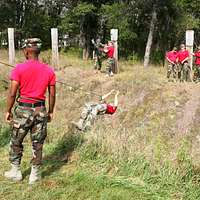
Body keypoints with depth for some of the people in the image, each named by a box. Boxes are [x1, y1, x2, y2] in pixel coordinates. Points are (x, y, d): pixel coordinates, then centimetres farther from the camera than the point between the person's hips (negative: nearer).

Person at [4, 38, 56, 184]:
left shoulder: (19, 69, -10)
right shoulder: (49, 71, -1)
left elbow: (12, 93, -10)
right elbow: (52, 94, 3)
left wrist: (8, 111, 2)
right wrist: (50, 111, 15)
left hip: (23, 110, -2)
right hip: (40, 110, 2)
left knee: (16, 142, 17)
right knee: (37, 144, 12)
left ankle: (15, 172, 27)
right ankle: (35, 175, 20)